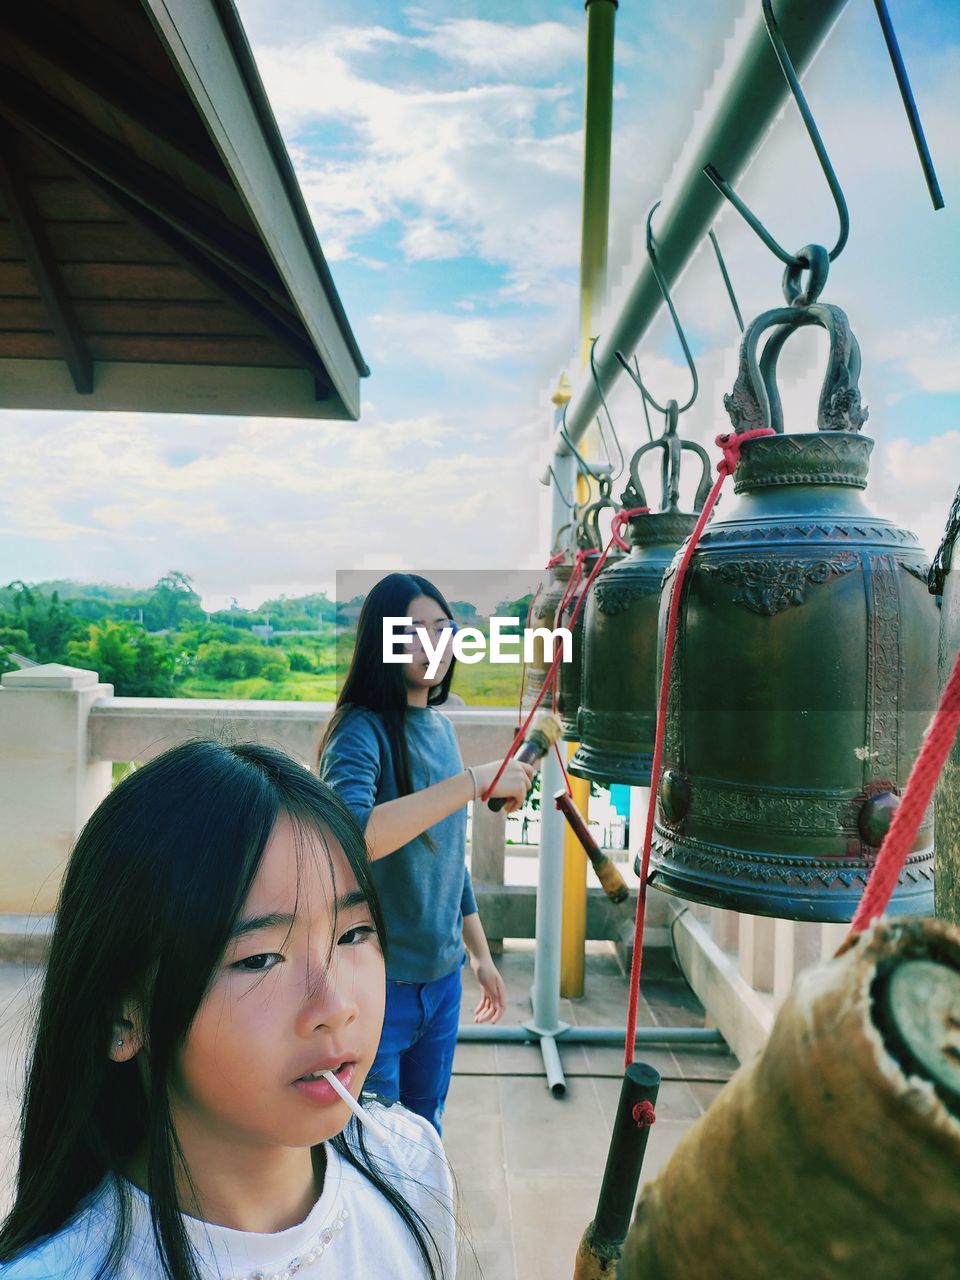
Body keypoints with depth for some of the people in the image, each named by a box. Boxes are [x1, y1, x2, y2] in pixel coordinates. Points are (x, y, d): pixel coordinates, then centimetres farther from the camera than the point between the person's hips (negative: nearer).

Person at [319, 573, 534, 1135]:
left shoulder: (441, 727, 4)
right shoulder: (362, 729, -18)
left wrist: (481, 954, 17)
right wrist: (475, 781, -34)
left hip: (443, 973, 7)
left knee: (427, 1130, 23)